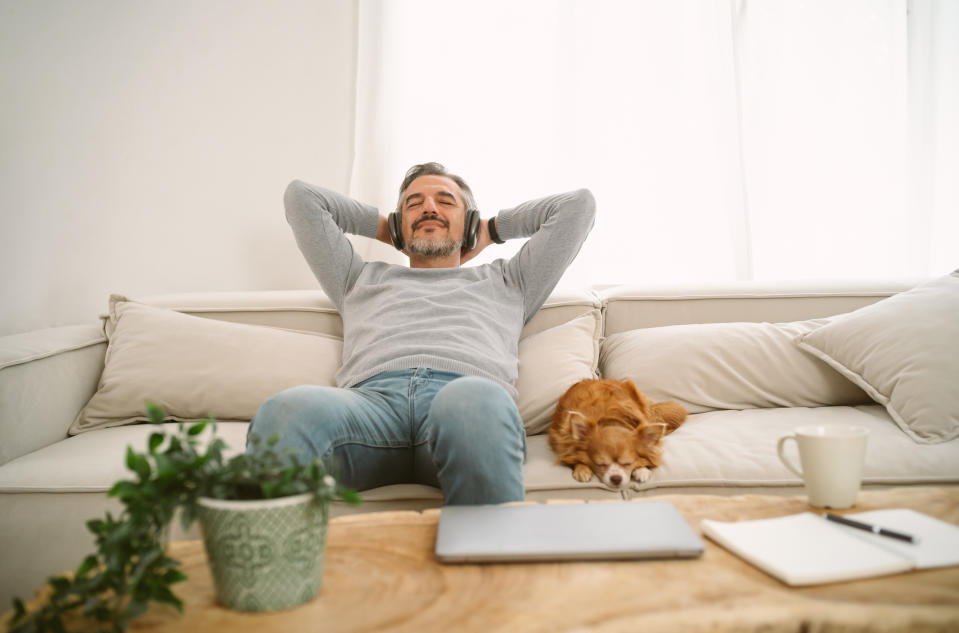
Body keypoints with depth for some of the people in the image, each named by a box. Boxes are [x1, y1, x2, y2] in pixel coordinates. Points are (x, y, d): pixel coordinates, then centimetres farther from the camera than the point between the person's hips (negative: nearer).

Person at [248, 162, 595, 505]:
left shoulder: (504, 281, 37)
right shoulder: (363, 279, 40)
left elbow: (578, 203, 39)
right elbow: (300, 196, 45)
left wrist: (491, 229, 45)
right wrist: (382, 226, 49)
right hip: (372, 395, 1)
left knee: (477, 403, -41)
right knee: (287, 410, -36)